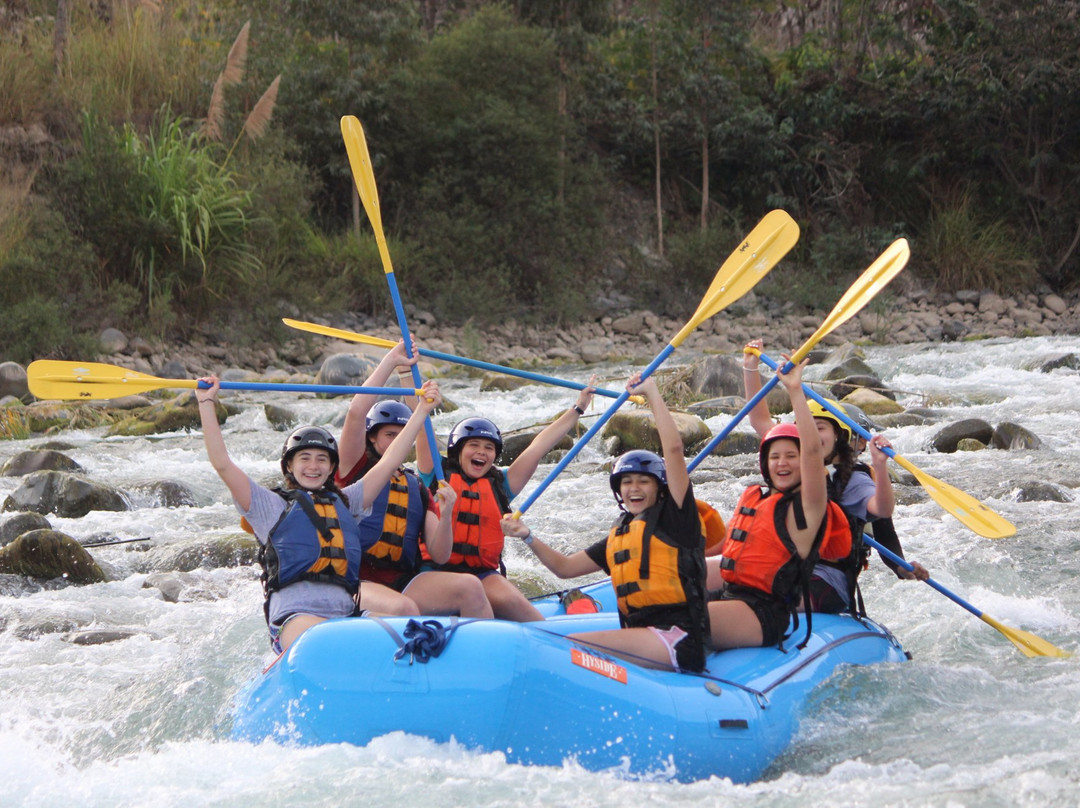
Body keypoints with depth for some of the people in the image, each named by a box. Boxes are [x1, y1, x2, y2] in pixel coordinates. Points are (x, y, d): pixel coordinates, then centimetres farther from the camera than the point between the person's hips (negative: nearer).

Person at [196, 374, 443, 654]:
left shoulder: (344, 503, 28)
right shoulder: (273, 505, 16)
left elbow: (389, 462, 28)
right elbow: (222, 464, 7)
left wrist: (421, 410, 27)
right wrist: (207, 404, 3)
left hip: (346, 613, 4)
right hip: (296, 614, -4)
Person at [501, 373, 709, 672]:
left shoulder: (672, 517, 3)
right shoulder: (617, 536, 24)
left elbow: (674, 448, -9)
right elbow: (564, 566, 27)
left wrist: (652, 393, -2)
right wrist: (528, 537, 12)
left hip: (677, 641, -8)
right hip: (641, 639, 8)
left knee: (572, 646, -27)